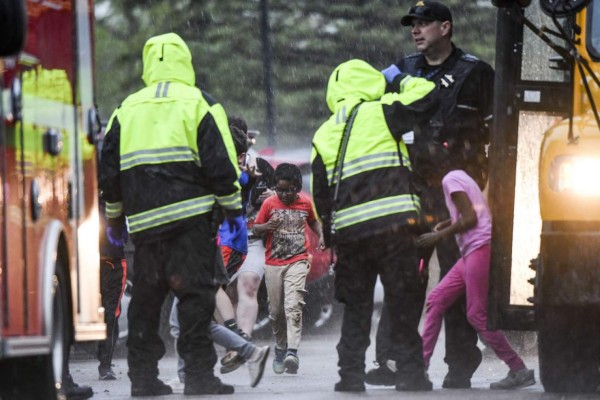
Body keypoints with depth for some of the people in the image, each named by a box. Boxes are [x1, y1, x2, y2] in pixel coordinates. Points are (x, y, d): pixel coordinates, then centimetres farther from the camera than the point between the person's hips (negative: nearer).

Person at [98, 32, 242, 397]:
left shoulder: (127, 110, 14)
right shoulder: (199, 104, 0)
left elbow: (109, 169, 16)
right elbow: (220, 163, -4)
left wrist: (114, 217, 26)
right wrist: (234, 210, 5)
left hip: (144, 221, 4)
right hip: (190, 216, -4)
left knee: (146, 297, 11)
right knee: (196, 293, -6)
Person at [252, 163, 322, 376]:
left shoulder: (306, 202, 3)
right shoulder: (269, 203, 0)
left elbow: (313, 221, 21)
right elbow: (255, 228, 5)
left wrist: (321, 236, 3)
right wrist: (266, 226, -17)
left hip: (297, 262, -2)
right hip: (273, 264, 2)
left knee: (293, 306, -17)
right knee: (276, 311, 5)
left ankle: (292, 351, -26)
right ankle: (280, 348, 24)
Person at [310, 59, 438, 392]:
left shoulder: (323, 136, 15)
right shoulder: (379, 114, 0)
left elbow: (320, 194, 14)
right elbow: (425, 95, 1)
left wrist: (329, 234, 23)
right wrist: (404, 81, 21)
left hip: (348, 231, 4)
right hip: (393, 225, -4)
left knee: (356, 307, 13)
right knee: (405, 302, 1)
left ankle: (351, 375, 9)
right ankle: (410, 373, -2)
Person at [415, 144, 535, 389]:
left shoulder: (450, 180, -7)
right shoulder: (461, 177, 22)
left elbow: (470, 219, -16)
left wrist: (439, 235, -9)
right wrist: (448, 224, 16)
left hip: (481, 248, -10)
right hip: (471, 252, 10)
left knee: (477, 314, -9)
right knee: (436, 300, 8)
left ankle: (519, 371, -7)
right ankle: (421, 362, 7)